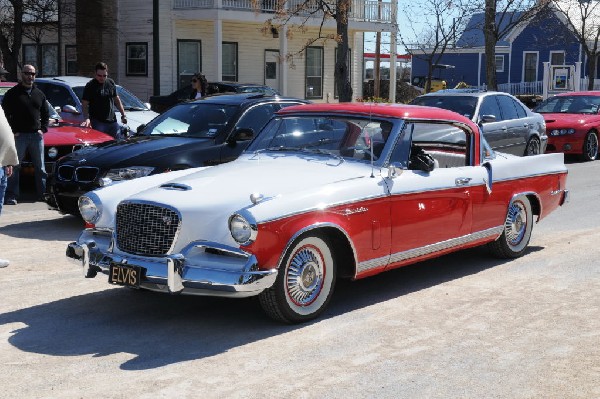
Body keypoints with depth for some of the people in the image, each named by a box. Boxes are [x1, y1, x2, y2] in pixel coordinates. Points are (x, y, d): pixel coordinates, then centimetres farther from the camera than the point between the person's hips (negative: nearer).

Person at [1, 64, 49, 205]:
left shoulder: (39, 94, 13)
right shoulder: (12, 93, -1)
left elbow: (46, 114, 18)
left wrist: (43, 129, 3)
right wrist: (13, 131, -10)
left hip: (36, 135, 4)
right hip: (19, 135, -4)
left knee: (40, 167, 8)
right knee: (14, 167, -4)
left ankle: (43, 194, 15)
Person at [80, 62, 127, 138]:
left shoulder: (111, 83, 10)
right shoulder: (90, 86, -6)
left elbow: (117, 100, 20)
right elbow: (85, 104, -8)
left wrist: (123, 115, 15)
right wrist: (87, 118, -23)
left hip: (112, 121, 5)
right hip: (97, 122, -5)